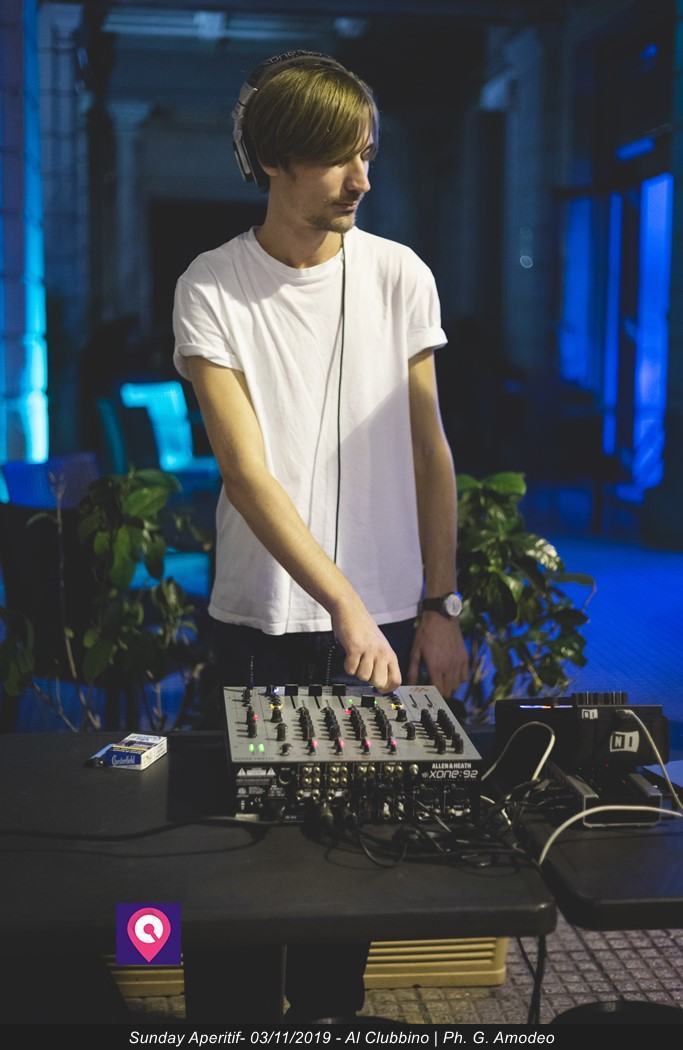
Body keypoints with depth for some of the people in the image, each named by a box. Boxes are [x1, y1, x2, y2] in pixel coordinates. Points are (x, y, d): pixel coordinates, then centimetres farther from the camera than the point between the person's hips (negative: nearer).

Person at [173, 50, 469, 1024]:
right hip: (262, 622, -2)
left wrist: (439, 606, 2)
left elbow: (429, 450, 5)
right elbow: (247, 471, -14)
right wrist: (348, 608, -21)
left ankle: (330, 1014, 32)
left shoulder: (400, 275, 1)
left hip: (388, 617, 2)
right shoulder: (212, 289, -6)